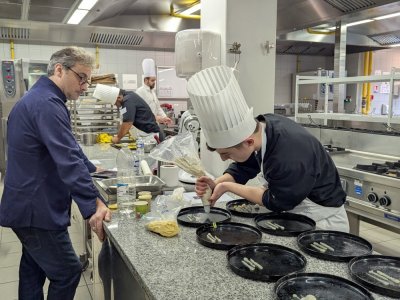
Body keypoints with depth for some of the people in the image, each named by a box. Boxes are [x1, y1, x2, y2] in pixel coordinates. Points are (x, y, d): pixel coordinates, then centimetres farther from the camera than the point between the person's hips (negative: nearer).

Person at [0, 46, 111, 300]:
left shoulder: (38, 98, 13)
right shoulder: (47, 104, -22)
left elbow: (65, 150, 23)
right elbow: (68, 160, -29)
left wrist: (92, 170, 24)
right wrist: (93, 205, -30)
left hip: (27, 205, 11)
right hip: (37, 210, -11)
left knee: (34, 268, 21)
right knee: (67, 272, 0)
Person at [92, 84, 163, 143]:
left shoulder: (128, 101, -21)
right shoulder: (128, 95, 8)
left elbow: (127, 123, -22)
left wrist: (118, 138, -8)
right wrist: (119, 135, 8)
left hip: (150, 134, -9)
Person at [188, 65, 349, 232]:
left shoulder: (289, 158, -39)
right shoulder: (261, 126, -15)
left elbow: (276, 202, -23)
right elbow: (243, 168, -1)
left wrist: (227, 187, -20)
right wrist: (217, 184, -19)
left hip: (322, 220, -7)